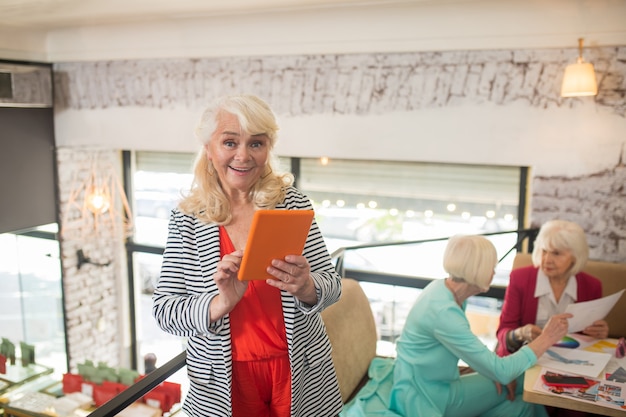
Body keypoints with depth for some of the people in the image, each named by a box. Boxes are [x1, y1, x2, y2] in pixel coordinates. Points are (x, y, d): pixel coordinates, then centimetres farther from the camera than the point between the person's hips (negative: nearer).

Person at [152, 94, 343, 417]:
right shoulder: (187, 219, -7)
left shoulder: (292, 202, -6)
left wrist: (306, 287, -25)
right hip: (223, 383, 0)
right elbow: (163, 312, -9)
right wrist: (222, 302, -26)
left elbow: (331, 285, -4)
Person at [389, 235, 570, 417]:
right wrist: (546, 338, -15)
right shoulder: (444, 311, -28)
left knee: (523, 382, 2)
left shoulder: (445, 288, -1)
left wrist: (495, 370, -3)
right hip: (423, 399, -8)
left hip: (439, 384, 8)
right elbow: (501, 371, -24)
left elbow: (469, 346, 14)